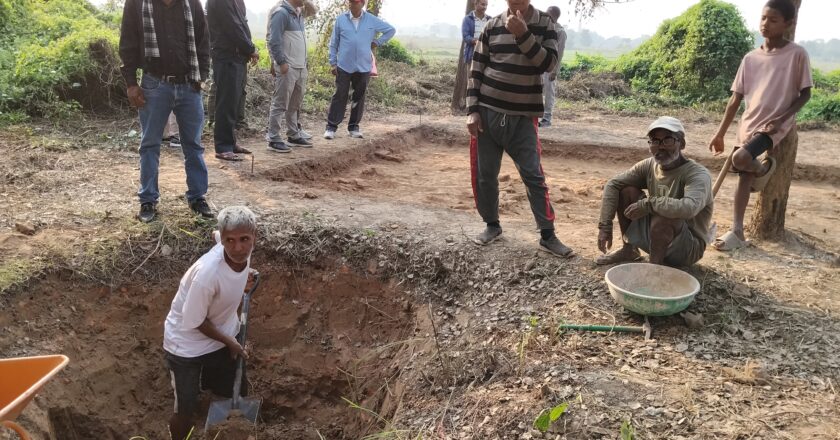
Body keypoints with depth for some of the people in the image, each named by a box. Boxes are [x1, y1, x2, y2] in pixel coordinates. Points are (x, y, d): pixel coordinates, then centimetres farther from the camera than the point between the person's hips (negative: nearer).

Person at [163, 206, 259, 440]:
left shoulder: (243, 250, -21)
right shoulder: (207, 273, -38)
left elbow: (215, 234, 4)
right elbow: (195, 322, -23)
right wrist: (229, 342, -11)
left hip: (223, 334, 6)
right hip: (187, 344, -6)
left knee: (237, 393, 19)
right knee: (186, 412, 5)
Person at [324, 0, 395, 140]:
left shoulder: (372, 20, 2)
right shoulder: (341, 19, 2)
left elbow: (391, 30, 13)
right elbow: (333, 43, 6)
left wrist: (377, 42, 5)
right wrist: (333, 63, 1)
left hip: (363, 67, 1)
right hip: (344, 66, -1)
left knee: (359, 97, 7)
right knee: (340, 96, -2)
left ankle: (354, 126, 17)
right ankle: (331, 127, 3)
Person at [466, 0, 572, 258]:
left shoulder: (545, 24, 1)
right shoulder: (492, 26, 3)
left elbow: (548, 63, -13)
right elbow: (476, 71, 5)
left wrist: (523, 34, -23)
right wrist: (472, 110, -3)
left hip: (523, 117, -1)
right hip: (487, 112, 2)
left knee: (533, 176, -3)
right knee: (484, 175, 6)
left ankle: (548, 236, 4)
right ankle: (492, 225, 24)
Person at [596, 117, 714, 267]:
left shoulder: (698, 174, -25)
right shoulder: (649, 166, -6)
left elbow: (689, 208, -45)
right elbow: (613, 184, -3)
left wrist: (648, 204, -32)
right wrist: (605, 226, -11)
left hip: (688, 246, -6)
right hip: (656, 235, 7)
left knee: (663, 216, -36)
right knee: (627, 191, -6)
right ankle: (629, 250, 10)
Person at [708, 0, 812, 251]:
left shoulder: (797, 54, -6)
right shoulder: (750, 59, 7)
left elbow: (805, 94, -3)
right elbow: (736, 99, 9)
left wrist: (780, 118, -17)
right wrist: (720, 134, 6)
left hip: (775, 125, -5)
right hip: (749, 124, 5)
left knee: (740, 159, -27)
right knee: (743, 177, 3)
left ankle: (765, 167, 8)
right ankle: (737, 233, 8)